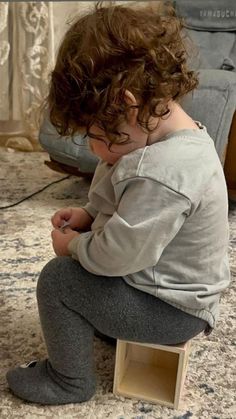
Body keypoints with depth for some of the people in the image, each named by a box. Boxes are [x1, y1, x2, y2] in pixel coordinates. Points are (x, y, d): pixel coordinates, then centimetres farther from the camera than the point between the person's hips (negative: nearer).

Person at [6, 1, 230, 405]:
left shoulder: (161, 173, -37)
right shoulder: (176, 135, -4)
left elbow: (116, 254, -31)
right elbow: (132, 204, 12)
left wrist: (71, 244, -11)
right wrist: (88, 216, 0)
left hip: (172, 308, -9)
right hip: (166, 277, 9)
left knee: (57, 279, -10)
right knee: (78, 260, 17)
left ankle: (70, 381, 14)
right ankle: (96, 325, 36)